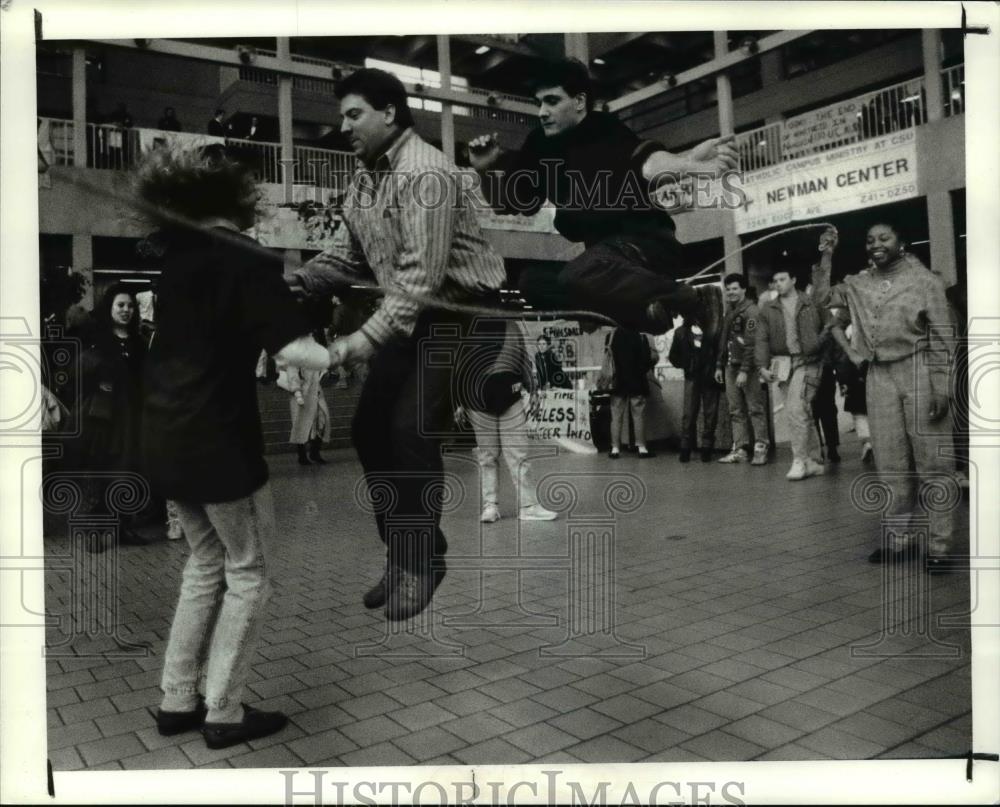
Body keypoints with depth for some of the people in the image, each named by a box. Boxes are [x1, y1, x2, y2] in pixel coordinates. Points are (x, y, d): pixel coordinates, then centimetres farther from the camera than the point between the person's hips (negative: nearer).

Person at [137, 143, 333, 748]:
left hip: (165, 437, 7)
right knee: (250, 573, 8)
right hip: (219, 442, -7)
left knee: (207, 563, 21)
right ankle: (224, 714, 15)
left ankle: (177, 700, 27)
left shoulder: (168, 249, 5)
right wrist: (336, 358, -6)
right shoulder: (248, 261, -16)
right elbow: (292, 349, -24)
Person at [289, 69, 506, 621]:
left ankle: (422, 562, 4)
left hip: (463, 313, -9)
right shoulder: (362, 180, 8)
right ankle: (402, 553, 20)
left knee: (412, 432, -14)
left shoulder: (425, 173, -20)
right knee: (370, 430, 6)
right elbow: (346, 257, 8)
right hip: (411, 316, 9)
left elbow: (421, 276, -28)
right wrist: (296, 281, -11)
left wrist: (366, 339, -35)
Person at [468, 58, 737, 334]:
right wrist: (486, 169, -3)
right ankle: (648, 310, -24)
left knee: (578, 277, -34)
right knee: (532, 281, -10)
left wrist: (691, 164, -53)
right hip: (604, 251, 8)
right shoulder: (542, 145, 9)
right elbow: (506, 202, 18)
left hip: (646, 242, -8)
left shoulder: (604, 132, -11)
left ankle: (701, 307, -31)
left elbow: (648, 164, -31)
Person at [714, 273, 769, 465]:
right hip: (731, 367, 7)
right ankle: (740, 449, 10)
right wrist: (719, 366, 15)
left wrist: (745, 370, -19)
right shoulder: (729, 312, 17)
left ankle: (760, 449, -1)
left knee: (755, 409, -4)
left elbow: (751, 343, -14)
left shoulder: (751, 311, -7)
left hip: (748, 367, -7)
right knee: (735, 411, 6)